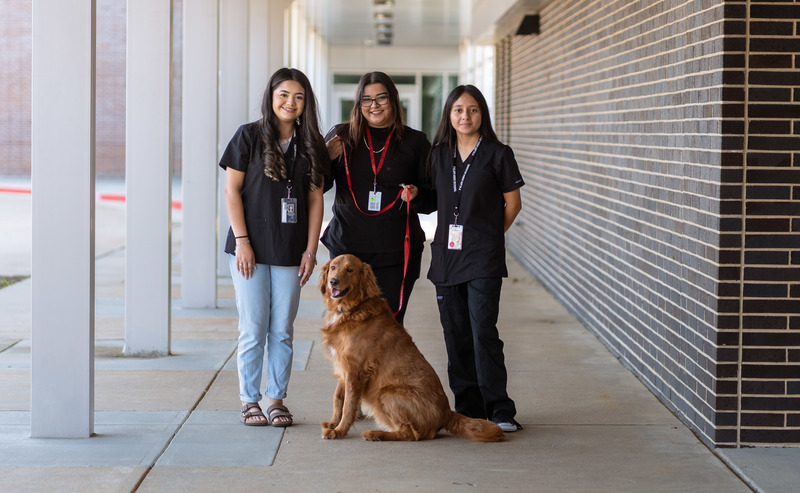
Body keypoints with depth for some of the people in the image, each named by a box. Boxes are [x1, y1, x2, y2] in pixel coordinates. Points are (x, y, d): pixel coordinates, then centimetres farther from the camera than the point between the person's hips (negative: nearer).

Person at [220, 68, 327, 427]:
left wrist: (311, 249, 2)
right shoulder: (249, 136, -2)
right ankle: (249, 400, 10)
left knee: (282, 330, 5)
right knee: (253, 328, -1)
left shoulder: (311, 145, 7)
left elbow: (315, 200, 8)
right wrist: (242, 241, -9)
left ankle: (276, 399, 16)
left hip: (290, 251, 3)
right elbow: (231, 191, -3)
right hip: (250, 249, -3)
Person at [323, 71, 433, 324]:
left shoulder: (415, 142, 5)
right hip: (347, 247, 1)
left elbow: (433, 199, 9)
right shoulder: (341, 136, 7)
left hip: (397, 253, -1)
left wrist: (415, 197, -12)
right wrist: (326, 160, -9)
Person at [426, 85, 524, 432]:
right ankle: (468, 408, 15)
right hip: (446, 255, 5)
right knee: (455, 333, 6)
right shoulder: (439, 155, 10)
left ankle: (500, 410, -7)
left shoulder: (497, 154, -2)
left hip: (483, 258, -5)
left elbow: (513, 203, 3)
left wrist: (489, 234, 6)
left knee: (483, 330, -12)